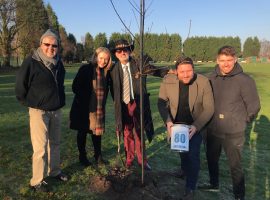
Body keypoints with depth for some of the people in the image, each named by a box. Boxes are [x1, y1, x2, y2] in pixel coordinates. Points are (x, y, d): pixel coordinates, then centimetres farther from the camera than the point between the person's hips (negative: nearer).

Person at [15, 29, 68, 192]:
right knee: (40, 148, -2)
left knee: (55, 143, 16)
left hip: (57, 111, 6)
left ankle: (55, 171, 33)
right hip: (39, 111, -6)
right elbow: (20, 87, -7)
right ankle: (37, 181, 15)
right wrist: (29, 103, 1)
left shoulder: (59, 63, 4)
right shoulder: (31, 62, -15)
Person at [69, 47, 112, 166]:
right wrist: (84, 99, -12)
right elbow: (75, 87, -11)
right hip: (84, 107, -4)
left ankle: (98, 155, 28)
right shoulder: (85, 69, -11)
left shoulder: (106, 72, 2)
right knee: (83, 132, 10)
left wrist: (102, 103, 6)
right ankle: (82, 156, 26)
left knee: (97, 131, 12)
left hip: (99, 107, 4)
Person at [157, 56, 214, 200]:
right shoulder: (167, 81, -17)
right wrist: (168, 121, -23)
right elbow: (161, 103, -9)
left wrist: (196, 126, -29)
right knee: (182, 152, 22)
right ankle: (186, 170, 54)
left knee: (193, 155, -5)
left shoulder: (204, 82, -21)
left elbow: (209, 108, -18)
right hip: (176, 125, 3)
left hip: (195, 126, -2)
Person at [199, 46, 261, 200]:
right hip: (213, 130, 5)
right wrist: (211, 119, 9)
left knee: (235, 166, 8)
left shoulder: (244, 80, -15)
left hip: (233, 133, -5)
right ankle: (214, 184, 46)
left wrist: (241, 122, 0)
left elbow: (254, 106, -9)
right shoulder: (213, 78, -1)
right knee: (212, 159, 22)